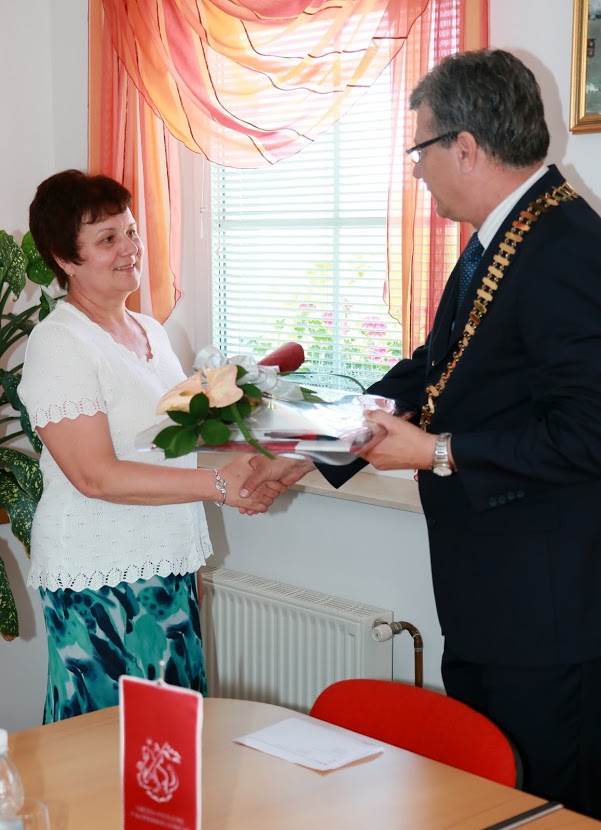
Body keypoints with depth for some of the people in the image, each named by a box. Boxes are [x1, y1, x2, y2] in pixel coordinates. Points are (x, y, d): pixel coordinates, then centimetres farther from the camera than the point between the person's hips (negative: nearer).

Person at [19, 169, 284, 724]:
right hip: (99, 580, -8)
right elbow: (96, 475, -21)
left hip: (168, 566, 8)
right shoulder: (58, 344, -14)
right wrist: (218, 484, -23)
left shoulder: (150, 330, 11)